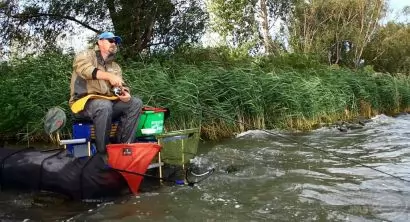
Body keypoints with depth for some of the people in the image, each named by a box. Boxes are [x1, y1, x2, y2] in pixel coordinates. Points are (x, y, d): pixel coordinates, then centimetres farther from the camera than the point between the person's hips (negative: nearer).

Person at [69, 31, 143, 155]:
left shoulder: (115, 67, 20)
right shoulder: (86, 55, 5)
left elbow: (121, 87, 8)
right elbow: (85, 69, -18)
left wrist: (125, 94, -17)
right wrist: (109, 76, -32)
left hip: (108, 102, 6)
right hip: (84, 102, -6)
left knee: (135, 103, -11)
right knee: (104, 105, -37)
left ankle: (124, 145, -13)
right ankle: (103, 151, -23)